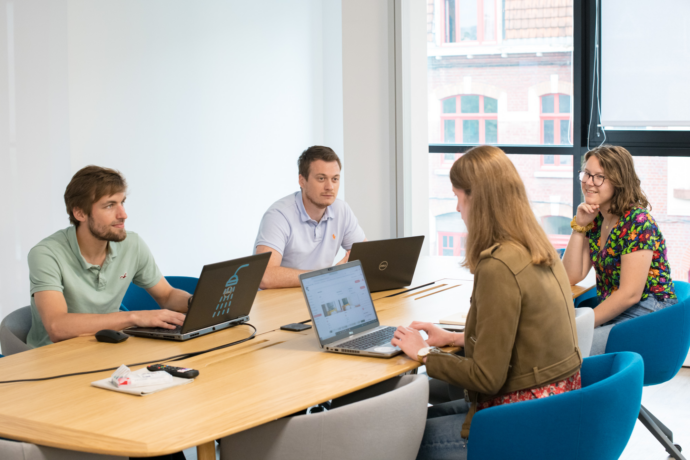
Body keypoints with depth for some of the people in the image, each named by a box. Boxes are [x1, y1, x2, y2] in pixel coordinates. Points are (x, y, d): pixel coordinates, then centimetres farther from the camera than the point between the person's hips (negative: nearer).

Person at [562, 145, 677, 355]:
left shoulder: (637, 222, -16)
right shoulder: (595, 220, 8)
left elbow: (630, 294, -20)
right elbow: (572, 277, 3)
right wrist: (579, 226, -5)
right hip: (610, 310, 7)